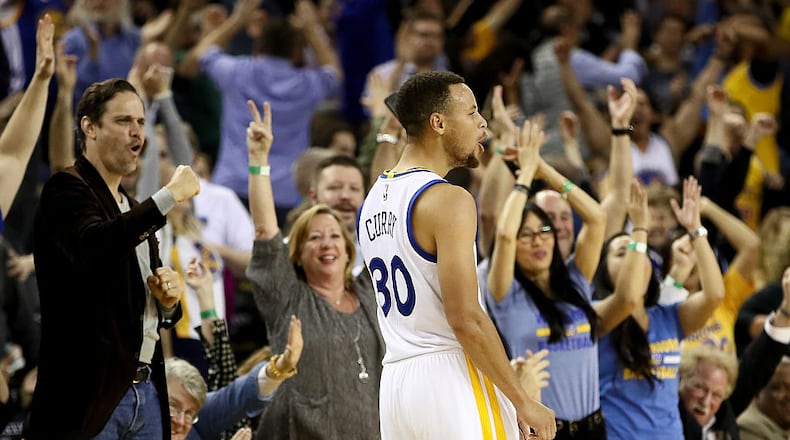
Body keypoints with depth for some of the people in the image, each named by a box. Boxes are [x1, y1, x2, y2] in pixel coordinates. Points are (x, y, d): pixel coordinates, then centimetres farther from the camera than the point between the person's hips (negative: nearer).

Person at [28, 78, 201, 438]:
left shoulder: (135, 210, 21)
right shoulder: (66, 189, -5)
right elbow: (92, 244, -28)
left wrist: (168, 298, 5)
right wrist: (170, 195, -25)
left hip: (146, 390, 8)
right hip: (91, 393, -8)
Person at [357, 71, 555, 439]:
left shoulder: (373, 201, 15)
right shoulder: (448, 200, -12)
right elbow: (466, 319, -18)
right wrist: (524, 402, -12)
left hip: (394, 380, 8)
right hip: (451, 381, -8)